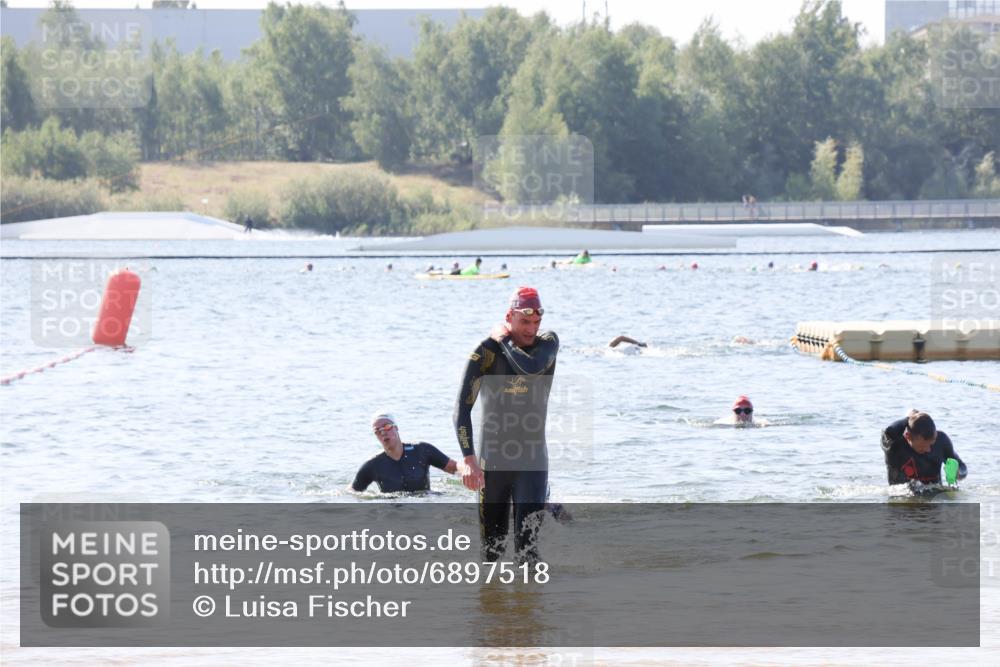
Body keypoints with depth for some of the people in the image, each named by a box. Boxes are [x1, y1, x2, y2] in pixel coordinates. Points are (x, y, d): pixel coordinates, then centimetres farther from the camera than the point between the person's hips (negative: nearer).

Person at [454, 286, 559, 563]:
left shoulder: (548, 343, 1)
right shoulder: (486, 351, -7)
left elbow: (532, 368, -24)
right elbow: (463, 406, -12)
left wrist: (505, 341, -9)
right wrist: (469, 459, -21)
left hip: (532, 461, 1)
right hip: (492, 460, 0)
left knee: (527, 542, -14)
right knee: (492, 547, 7)